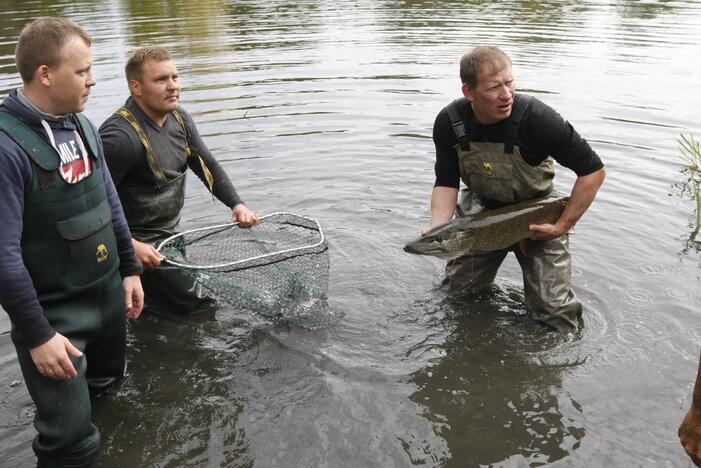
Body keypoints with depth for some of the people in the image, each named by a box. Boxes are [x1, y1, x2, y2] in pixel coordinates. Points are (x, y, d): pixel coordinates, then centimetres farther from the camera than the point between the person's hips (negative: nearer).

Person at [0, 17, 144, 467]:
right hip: (54, 313, -7)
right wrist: (36, 335, -19)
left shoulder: (82, 125, 2)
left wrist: (130, 269, 14)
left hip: (110, 295, 8)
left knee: (107, 384, 26)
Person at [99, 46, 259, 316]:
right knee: (200, 308, -8)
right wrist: (129, 245, -27)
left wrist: (236, 203, -4)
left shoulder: (179, 119, 2)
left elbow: (208, 166, 9)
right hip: (141, 245, -9)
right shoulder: (120, 136, -25)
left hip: (172, 233, 9)